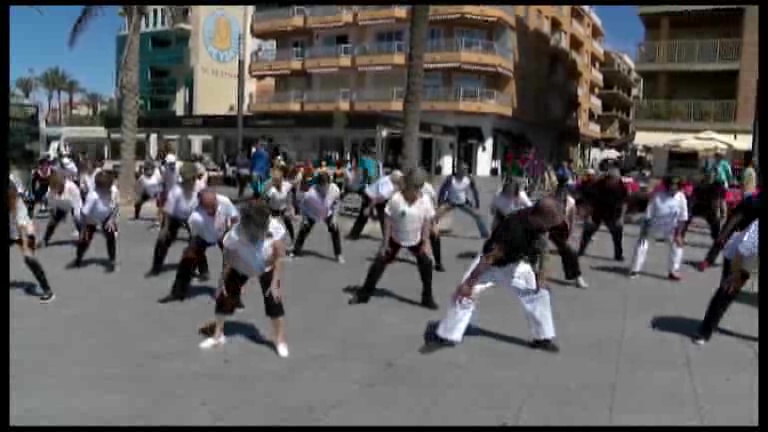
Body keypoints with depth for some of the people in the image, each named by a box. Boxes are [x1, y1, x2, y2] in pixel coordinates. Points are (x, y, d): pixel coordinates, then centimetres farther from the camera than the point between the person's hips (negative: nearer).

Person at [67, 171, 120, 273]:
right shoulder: (93, 196, -38)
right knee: (84, 238, 8)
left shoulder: (113, 190, -27)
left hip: (107, 217, 2)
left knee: (111, 237, -12)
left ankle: (112, 261, 5)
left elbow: (116, 205, -11)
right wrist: (84, 230, -21)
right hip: (91, 219, -2)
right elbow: (84, 213, -28)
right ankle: (78, 260, 34)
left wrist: (112, 219, -18)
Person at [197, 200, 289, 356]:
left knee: (274, 300, -11)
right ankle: (218, 335, 25)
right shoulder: (235, 234, -36)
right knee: (224, 296, 2)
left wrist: (275, 283, -26)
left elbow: (279, 258, -25)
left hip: (267, 268, -1)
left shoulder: (274, 229, -35)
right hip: (240, 268, 1)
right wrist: (222, 281, -14)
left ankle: (280, 340, 4)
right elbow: (228, 261, -20)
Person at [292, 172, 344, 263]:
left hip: (327, 213, 2)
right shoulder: (311, 194, -39)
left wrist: (334, 216, -9)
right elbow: (304, 205, -18)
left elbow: (336, 203, -9)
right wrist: (305, 218, -13)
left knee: (335, 230, -4)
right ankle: (296, 251, 28)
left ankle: (338, 254, 13)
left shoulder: (335, 190, -32)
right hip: (312, 214, -1)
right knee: (303, 230, 6)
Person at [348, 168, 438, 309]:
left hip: (416, 240, 1)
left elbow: (427, 222, -6)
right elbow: (388, 221, -15)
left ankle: (427, 298, 12)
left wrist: (426, 243, -8)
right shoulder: (396, 199, -23)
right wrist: (385, 243, -13)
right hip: (395, 238, -1)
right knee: (379, 262, 0)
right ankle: (363, 294, 13)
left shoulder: (425, 200, -16)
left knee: (426, 264, -6)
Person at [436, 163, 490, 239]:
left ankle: (484, 234, 8)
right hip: (450, 202, -3)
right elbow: (442, 190, -15)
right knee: (437, 215, -22)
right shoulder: (450, 179, -24)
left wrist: (477, 204, -1)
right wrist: (440, 204, -18)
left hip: (463, 203, 3)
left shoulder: (469, 179, -14)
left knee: (477, 215, -5)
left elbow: (475, 191, 0)